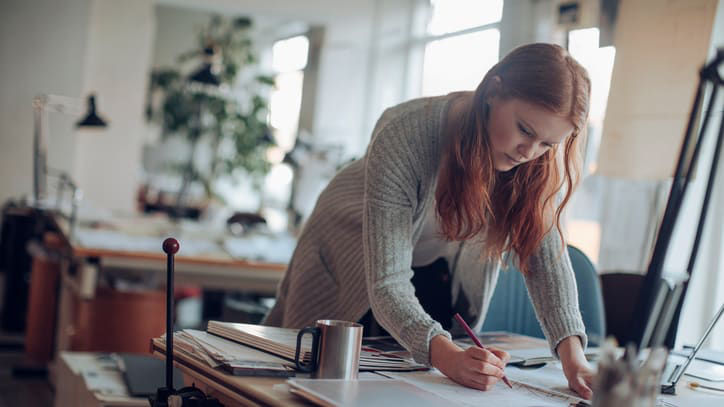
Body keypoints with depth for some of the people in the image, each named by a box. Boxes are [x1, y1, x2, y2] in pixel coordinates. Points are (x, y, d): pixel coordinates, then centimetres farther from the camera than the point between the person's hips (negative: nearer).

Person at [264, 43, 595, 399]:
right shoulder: (403, 137, -40)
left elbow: (546, 253, -26)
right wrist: (446, 355, -59)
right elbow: (386, 283, -42)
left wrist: (572, 353, -42)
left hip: (438, 272, 4)